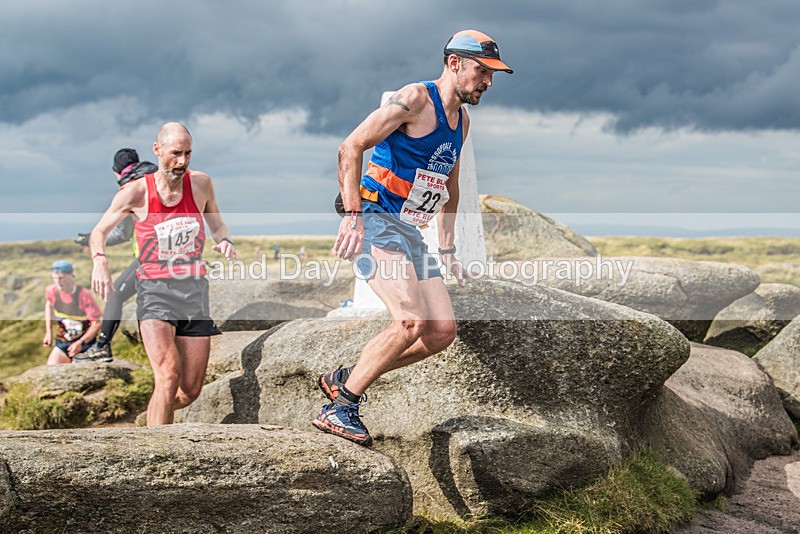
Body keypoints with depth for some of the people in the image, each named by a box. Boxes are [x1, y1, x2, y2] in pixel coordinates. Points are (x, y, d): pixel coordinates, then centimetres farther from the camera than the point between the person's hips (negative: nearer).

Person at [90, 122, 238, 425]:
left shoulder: (200, 184, 4)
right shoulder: (136, 193, -3)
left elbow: (217, 225, 21)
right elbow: (99, 231, 8)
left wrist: (223, 241, -3)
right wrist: (99, 261, -13)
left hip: (194, 290, 3)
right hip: (154, 291, -3)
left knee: (190, 391, 4)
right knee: (169, 376, -25)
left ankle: (156, 413, 37)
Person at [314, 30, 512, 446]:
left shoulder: (461, 120, 17)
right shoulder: (416, 99, -10)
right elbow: (351, 147, -17)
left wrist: (447, 249, 23)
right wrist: (352, 215, -24)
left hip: (408, 232, 9)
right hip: (374, 220, -9)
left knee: (442, 332, 1)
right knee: (412, 321, -24)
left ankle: (344, 379, 11)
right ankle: (340, 407, -14)